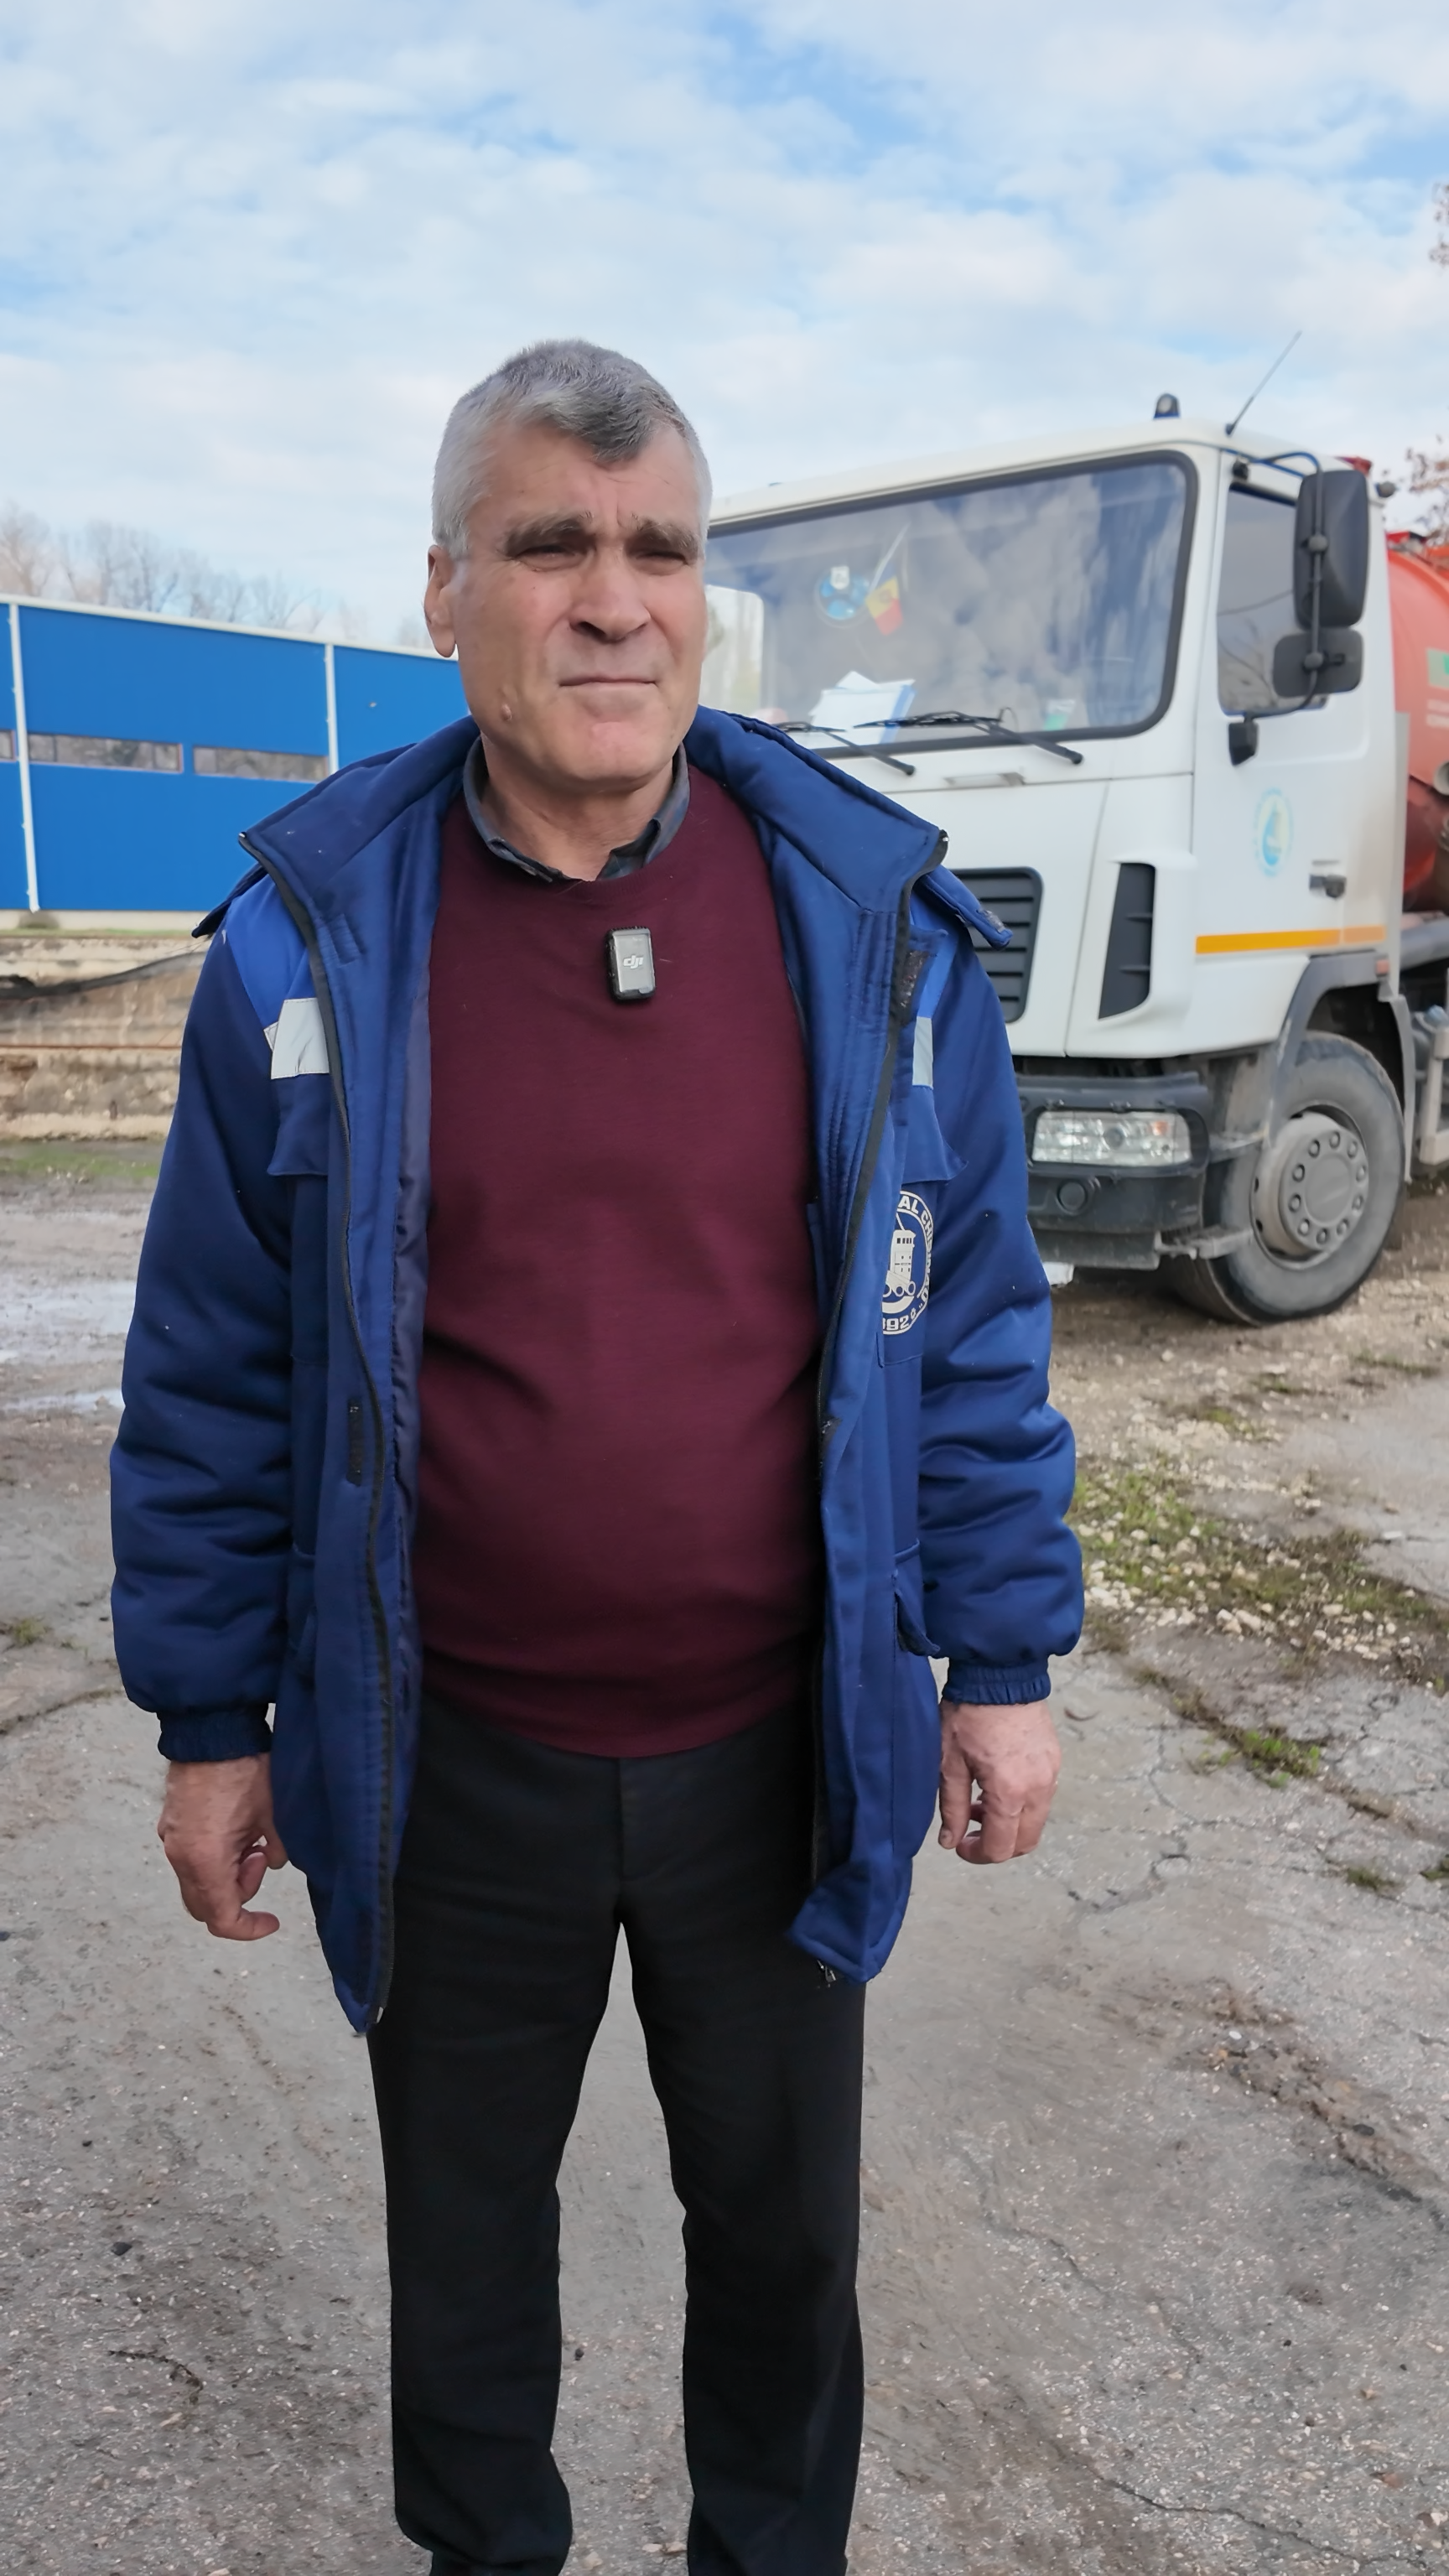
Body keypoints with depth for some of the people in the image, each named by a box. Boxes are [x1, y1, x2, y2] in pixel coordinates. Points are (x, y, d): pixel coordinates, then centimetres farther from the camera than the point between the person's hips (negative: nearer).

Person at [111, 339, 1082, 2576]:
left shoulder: (871, 918, -6)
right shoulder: (310, 944, -8)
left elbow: (975, 1321, -1)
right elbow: (214, 1374, -3)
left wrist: (1006, 1659, 0)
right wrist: (210, 1721, 1)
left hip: (778, 1749, 1)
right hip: (451, 1765, 0)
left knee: (780, 2219, 24)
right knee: (466, 2224, 25)